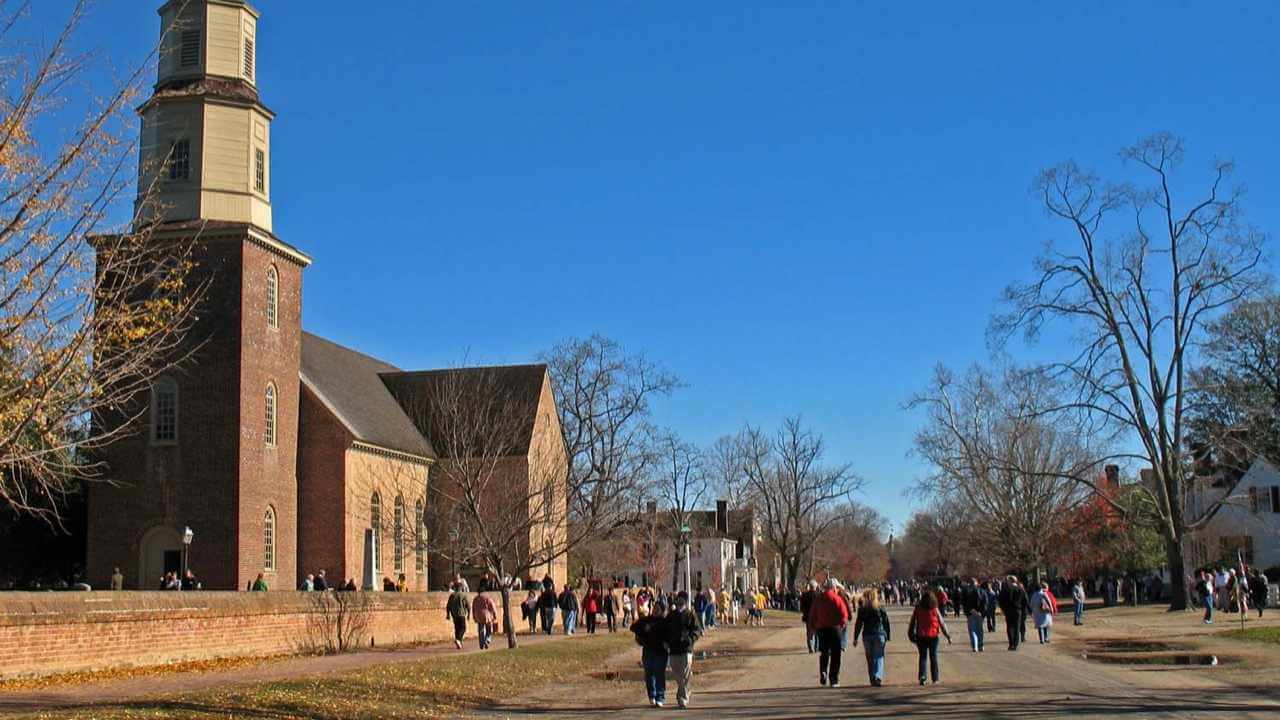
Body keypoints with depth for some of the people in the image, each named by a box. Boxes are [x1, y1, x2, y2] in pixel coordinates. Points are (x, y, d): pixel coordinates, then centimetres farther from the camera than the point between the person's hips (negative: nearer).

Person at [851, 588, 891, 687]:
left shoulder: (862, 609, -1)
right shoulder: (881, 609, 0)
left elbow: (858, 624, -1)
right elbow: (886, 623, 3)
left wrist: (855, 638, 4)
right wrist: (887, 636, 10)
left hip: (867, 635, 1)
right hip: (880, 635, -1)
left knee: (870, 659, 11)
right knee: (879, 657, 1)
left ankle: (873, 679, 11)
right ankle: (878, 677, -18)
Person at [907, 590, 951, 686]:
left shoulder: (918, 610, -3)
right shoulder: (935, 610, -6)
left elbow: (912, 623, 0)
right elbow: (942, 623, -1)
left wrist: (911, 635, 10)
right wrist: (948, 636, 6)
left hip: (921, 637, 1)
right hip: (933, 636, -1)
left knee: (922, 657, 7)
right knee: (933, 657, 9)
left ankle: (922, 676, -10)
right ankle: (935, 679, 10)